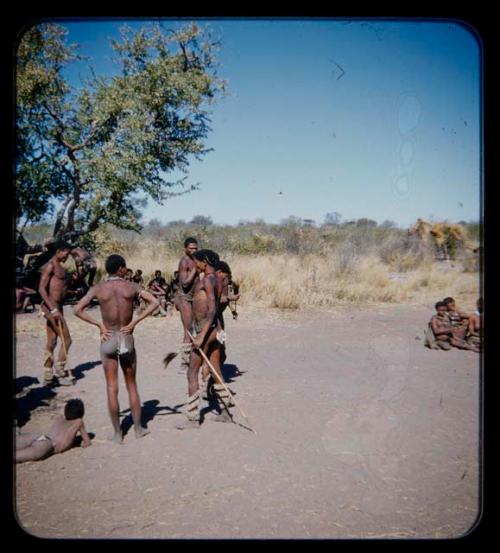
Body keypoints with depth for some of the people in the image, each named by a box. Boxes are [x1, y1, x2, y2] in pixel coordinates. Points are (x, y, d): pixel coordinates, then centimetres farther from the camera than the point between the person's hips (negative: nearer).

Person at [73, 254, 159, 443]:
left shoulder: (98, 288, -3)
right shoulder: (131, 286, -3)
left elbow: (78, 309, -9)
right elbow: (154, 302, -8)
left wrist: (99, 324, -4)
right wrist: (134, 322, -7)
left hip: (108, 339, 0)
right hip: (127, 338, 1)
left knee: (112, 388, 6)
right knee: (131, 385, 14)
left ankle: (117, 433, 12)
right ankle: (138, 428, 21)